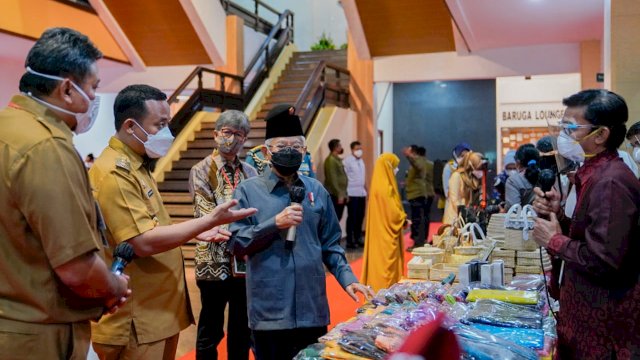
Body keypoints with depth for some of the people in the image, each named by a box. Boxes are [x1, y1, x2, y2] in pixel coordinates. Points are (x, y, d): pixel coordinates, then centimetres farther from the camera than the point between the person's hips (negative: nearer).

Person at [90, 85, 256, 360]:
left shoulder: (136, 166, 13)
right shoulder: (114, 173, -20)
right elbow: (143, 243, -26)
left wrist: (196, 232, 9)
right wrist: (210, 220, -23)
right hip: (135, 322, -10)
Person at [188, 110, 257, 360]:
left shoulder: (250, 173, 10)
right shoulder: (201, 171, -2)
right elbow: (208, 216, -12)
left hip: (246, 260, 4)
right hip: (214, 261, -4)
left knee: (242, 329, 14)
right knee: (211, 331, 8)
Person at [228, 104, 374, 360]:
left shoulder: (317, 190, 8)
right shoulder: (248, 190, -1)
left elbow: (330, 244, 11)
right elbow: (236, 244, -7)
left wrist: (347, 278, -1)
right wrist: (275, 224, -16)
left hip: (313, 310, 3)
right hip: (269, 313, -3)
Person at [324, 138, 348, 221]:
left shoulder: (338, 159, 17)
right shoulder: (331, 160, -13)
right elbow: (332, 180, -18)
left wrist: (343, 194, 16)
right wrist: (339, 195, -18)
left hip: (340, 195, 9)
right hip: (334, 196, -9)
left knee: (337, 218, 11)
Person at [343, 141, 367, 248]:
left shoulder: (361, 161, 15)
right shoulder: (347, 161, -8)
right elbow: (344, 178, -12)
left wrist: (366, 190, 15)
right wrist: (345, 194, -16)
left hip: (362, 193, 7)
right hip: (352, 194, -7)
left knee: (360, 217, 11)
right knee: (352, 217, -2)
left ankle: (358, 238, 22)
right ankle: (350, 241, 6)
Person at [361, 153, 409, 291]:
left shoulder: (380, 184, 10)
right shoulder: (385, 187, -20)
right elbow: (392, 212, -19)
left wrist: (401, 219, 10)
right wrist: (404, 220, -3)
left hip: (381, 231, 10)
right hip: (386, 233, -10)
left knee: (380, 262, 14)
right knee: (386, 262, -2)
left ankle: (378, 289, 22)